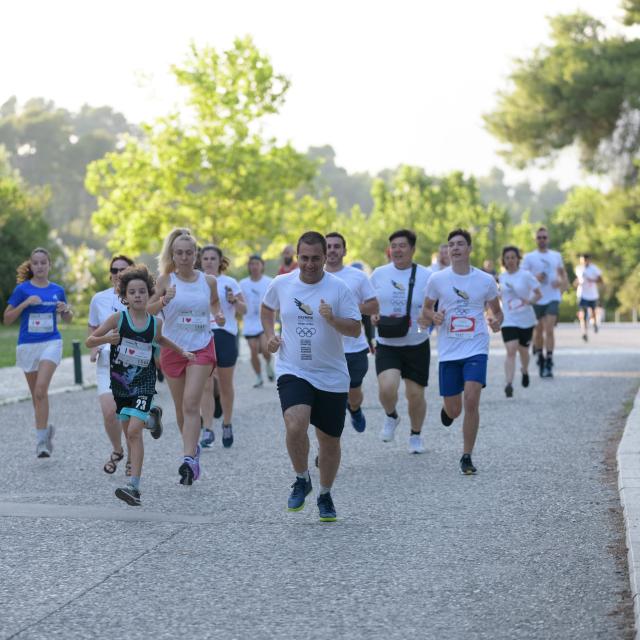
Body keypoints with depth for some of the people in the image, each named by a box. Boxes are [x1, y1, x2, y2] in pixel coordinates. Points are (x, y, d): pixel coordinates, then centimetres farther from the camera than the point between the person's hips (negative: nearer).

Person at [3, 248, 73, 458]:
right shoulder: (22, 289, -1)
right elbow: (7, 319, -2)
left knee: (41, 389, -18)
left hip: (51, 343, -1)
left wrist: (66, 310, -5)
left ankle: (41, 440, -17)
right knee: (36, 394, 11)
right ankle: (45, 429, 33)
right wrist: (25, 303, -15)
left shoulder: (57, 290, 5)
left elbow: (68, 319, 18)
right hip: (27, 345, 1)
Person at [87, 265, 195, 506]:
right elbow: (89, 341, -5)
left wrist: (181, 351, 16)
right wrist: (106, 339, -24)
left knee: (134, 431, -15)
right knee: (128, 433, 11)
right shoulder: (118, 318, -8)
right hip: (120, 383, 1)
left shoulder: (155, 322, -2)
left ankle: (134, 486, -20)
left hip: (143, 384, -1)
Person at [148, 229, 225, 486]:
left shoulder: (208, 281, 1)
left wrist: (218, 315, 0)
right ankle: (193, 448, 33)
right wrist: (163, 300, -28)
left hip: (202, 348, -1)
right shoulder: (166, 280, -4)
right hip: (173, 348, 1)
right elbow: (148, 310, -9)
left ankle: (189, 459, -22)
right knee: (181, 407, 11)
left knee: (191, 403, -15)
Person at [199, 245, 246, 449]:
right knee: (205, 386, -7)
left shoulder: (229, 283, 2)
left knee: (225, 385, 8)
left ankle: (227, 425, 26)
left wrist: (234, 300, -16)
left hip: (225, 335, -2)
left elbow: (243, 311, 3)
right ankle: (207, 430, -10)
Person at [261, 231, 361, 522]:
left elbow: (355, 329, -6)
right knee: (295, 426, -25)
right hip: (293, 372, 0)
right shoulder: (281, 284, 0)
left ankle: (325, 495, 32)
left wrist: (332, 319, -24)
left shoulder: (339, 288, -6)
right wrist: (270, 334, 5)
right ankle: (301, 480, 1)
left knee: (329, 441, 9)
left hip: (332, 376, 0)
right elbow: (267, 308, 21)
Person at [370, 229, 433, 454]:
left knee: (415, 394, 4)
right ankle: (391, 416, 14)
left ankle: (416, 435, 30)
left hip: (417, 345, 0)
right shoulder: (379, 274, 1)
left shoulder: (426, 276, -6)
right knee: (387, 387, -20)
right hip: (387, 344, 1)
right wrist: (372, 316, -6)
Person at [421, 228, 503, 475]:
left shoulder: (486, 280, 1)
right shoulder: (437, 279, 1)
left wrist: (496, 322, -11)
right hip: (448, 351, 1)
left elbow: (496, 311, 12)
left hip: (476, 349, -1)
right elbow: (425, 310, 12)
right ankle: (447, 409, 46)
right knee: (453, 410, 5)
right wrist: (434, 317, -11)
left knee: (471, 400, -18)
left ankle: (467, 457, -5)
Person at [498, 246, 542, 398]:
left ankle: (525, 370, 47)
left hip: (526, 320, -1)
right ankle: (509, 384, -22)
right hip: (508, 320, 1)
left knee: (523, 350, 14)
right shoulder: (502, 277, 5)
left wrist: (529, 302, -21)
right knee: (511, 351, -16)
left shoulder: (526, 275, -7)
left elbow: (539, 294, -5)